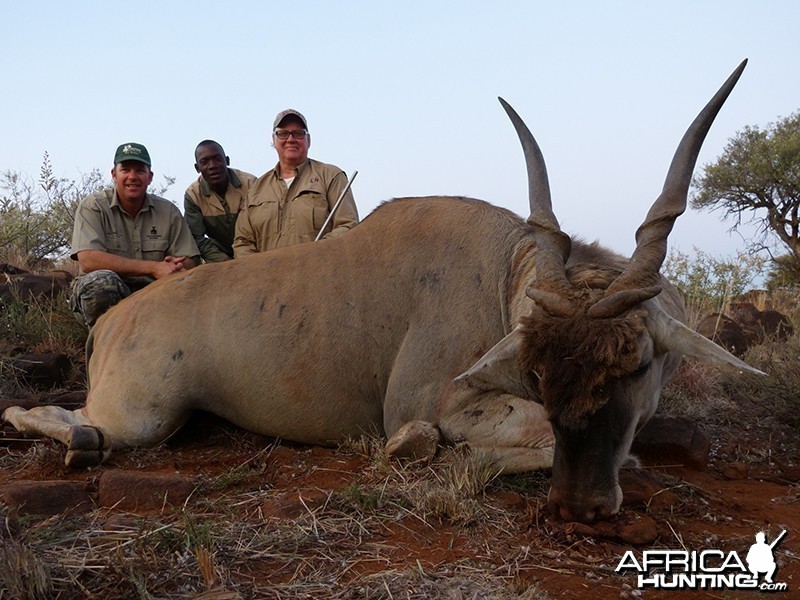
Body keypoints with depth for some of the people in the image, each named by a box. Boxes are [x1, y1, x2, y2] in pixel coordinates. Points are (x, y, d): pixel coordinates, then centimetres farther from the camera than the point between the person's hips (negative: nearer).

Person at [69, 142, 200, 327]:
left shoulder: (169, 212, 6)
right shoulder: (93, 206, -5)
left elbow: (190, 262, 2)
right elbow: (88, 260, -21)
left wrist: (175, 267, -26)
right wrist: (153, 268, -24)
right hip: (101, 295, -2)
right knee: (102, 279, -36)